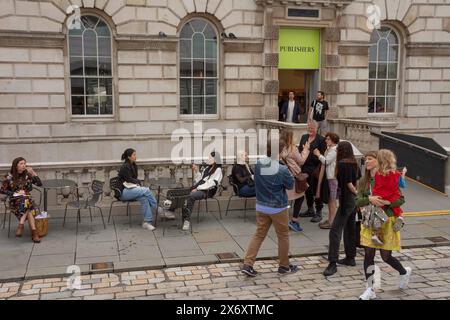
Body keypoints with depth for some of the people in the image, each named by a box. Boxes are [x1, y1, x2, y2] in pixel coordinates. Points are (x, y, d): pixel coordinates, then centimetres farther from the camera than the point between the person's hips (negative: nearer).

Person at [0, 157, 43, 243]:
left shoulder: (27, 175, 7)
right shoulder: (10, 176, 1)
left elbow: (39, 184, 0)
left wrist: (33, 173, -9)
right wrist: (16, 193, -10)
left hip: (27, 198, 3)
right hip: (15, 200, -3)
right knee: (29, 209, -34)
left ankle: (21, 225, -38)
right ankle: (34, 232, -42)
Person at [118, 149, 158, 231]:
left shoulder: (134, 166, 15)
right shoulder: (125, 167, -10)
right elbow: (129, 180, -12)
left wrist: (138, 182, -2)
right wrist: (139, 182, -2)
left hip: (133, 188, 7)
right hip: (124, 192, -7)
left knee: (144, 198, -25)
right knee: (146, 190, -28)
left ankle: (147, 222, -27)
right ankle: (158, 209, -17)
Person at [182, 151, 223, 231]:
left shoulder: (218, 170, 2)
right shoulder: (207, 168, 26)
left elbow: (211, 183, -11)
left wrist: (197, 188, -15)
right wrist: (196, 171, 11)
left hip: (207, 191, -7)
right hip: (199, 189, 7)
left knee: (191, 196, -35)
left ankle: (187, 220, -34)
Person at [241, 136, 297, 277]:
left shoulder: (258, 164, -6)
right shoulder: (282, 169, -20)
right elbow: (291, 185, -5)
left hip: (261, 207, 5)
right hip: (278, 208, -4)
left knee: (259, 235, 12)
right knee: (283, 236, 13)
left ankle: (247, 264, 4)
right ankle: (284, 266, 26)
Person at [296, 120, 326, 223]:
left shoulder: (321, 140, -7)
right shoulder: (304, 137, 12)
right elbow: (299, 150, 16)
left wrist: (318, 169, -17)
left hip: (315, 168, -6)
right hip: (304, 168, 6)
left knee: (316, 190, 0)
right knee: (307, 190, 16)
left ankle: (319, 213, 11)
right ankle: (310, 210, 31)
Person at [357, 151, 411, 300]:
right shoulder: (363, 182, 4)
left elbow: (401, 199, -7)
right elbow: (358, 201, -6)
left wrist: (387, 202, -24)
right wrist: (369, 199, -24)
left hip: (386, 221, -3)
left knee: (386, 256, 6)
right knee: (368, 255, 0)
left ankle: (405, 272, 37)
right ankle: (370, 289, 11)